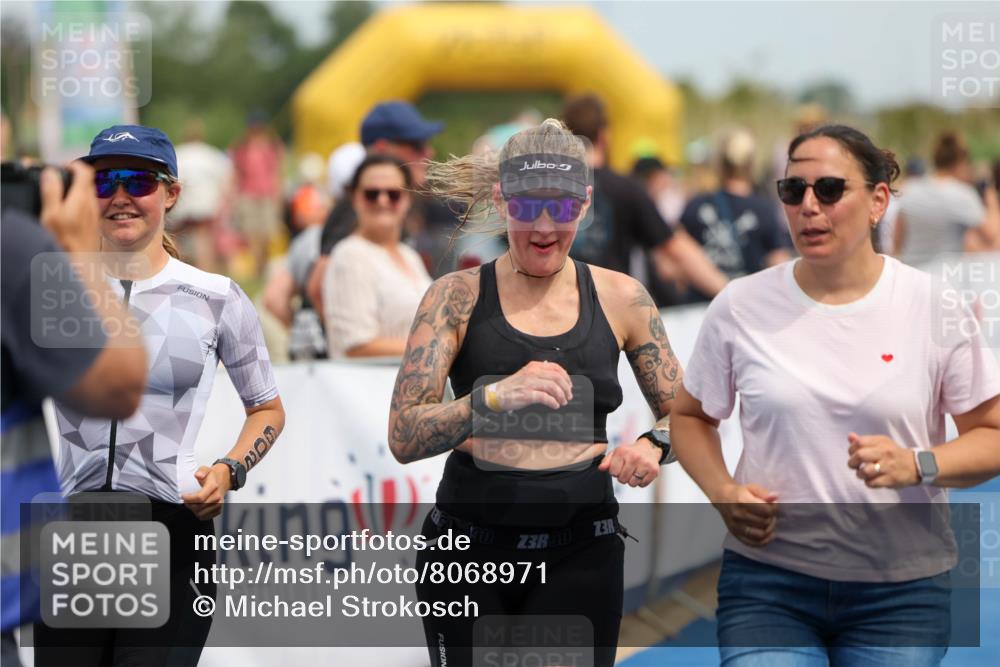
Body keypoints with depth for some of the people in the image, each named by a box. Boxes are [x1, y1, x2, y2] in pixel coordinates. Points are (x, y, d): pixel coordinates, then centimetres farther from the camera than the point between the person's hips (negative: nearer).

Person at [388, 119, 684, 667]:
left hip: (580, 553, 1)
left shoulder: (620, 298, 4)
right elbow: (403, 437, -11)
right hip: (470, 547, -1)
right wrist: (494, 397, -29)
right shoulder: (457, 297, -2)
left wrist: (652, 447, -12)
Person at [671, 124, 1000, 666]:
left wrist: (917, 465, -18)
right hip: (768, 582, 0)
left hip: (900, 589, 0)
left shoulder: (935, 309, -3)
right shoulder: (740, 306, 0)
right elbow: (690, 416, 13)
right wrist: (722, 491, -6)